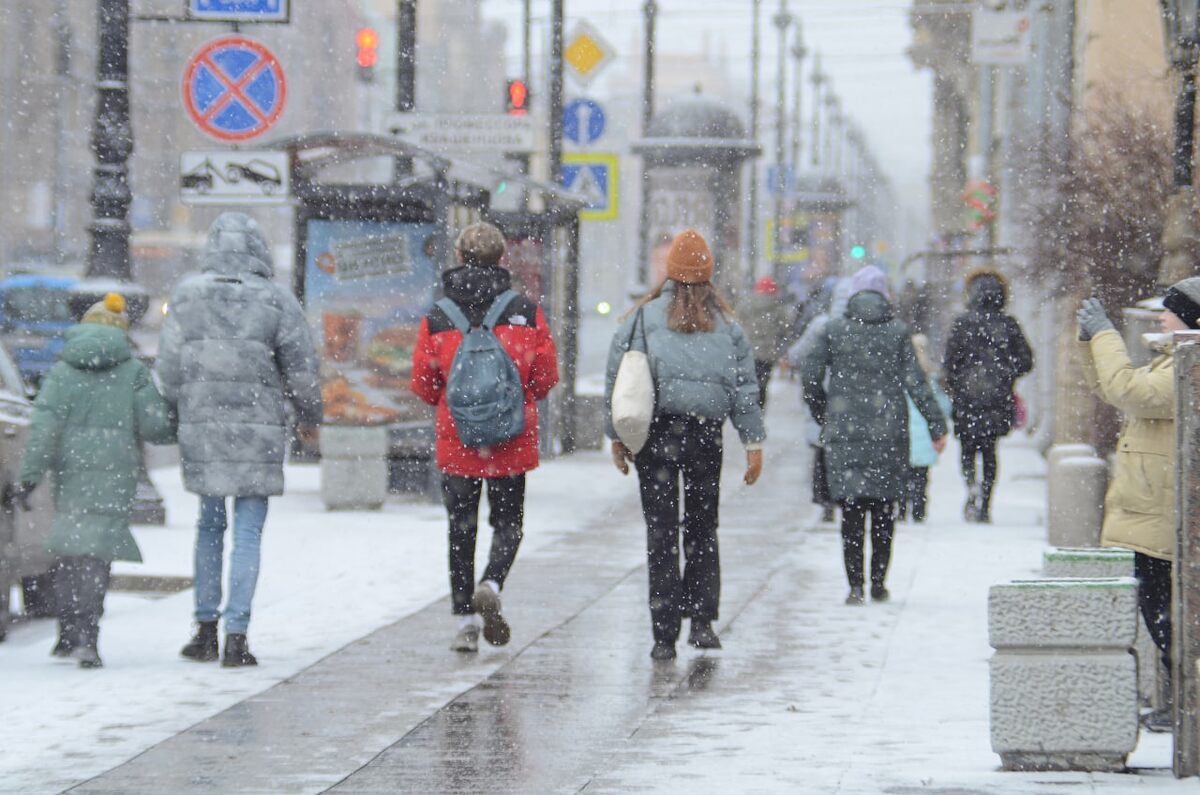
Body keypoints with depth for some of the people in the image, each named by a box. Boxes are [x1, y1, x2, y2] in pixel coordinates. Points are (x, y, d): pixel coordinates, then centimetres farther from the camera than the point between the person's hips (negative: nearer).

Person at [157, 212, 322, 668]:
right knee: (248, 532, 2)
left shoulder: (187, 295, 0)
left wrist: (181, 414, 18)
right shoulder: (276, 301, -6)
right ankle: (236, 636, -2)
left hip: (201, 427, 2)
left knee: (209, 525, 17)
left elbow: (169, 366, 1)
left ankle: (206, 629, 19)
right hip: (258, 432, -2)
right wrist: (309, 419, 15)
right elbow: (301, 370, -2)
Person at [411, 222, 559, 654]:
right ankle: (491, 586, -14)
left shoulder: (436, 318, -3)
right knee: (508, 521, 12)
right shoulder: (527, 312, -5)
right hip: (512, 441, 0)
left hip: (456, 440, 1)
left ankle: (465, 619, 9)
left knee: (461, 528, 10)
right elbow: (546, 377, 0)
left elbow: (423, 384, 2)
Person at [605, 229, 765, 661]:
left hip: (654, 434, -1)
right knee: (702, 530, 15)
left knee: (661, 535, 1)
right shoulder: (726, 324, 5)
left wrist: (617, 436, 8)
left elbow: (616, 381, 1)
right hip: (706, 435, 1)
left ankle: (665, 635, -2)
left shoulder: (642, 318, 1)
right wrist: (754, 443, 7)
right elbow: (745, 388, 4)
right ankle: (702, 622, 8)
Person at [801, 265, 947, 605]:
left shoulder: (833, 330, 1)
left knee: (851, 510, 1)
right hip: (888, 432, 0)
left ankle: (855, 584, -10)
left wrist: (822, 415, 13)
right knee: (883, 508, 11)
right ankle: (879, 584, 13)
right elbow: (915, 382, -5)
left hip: (843, 431, 0)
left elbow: (809, 376, -1)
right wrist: (937, 425, -2)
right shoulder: (898, 332, 0)